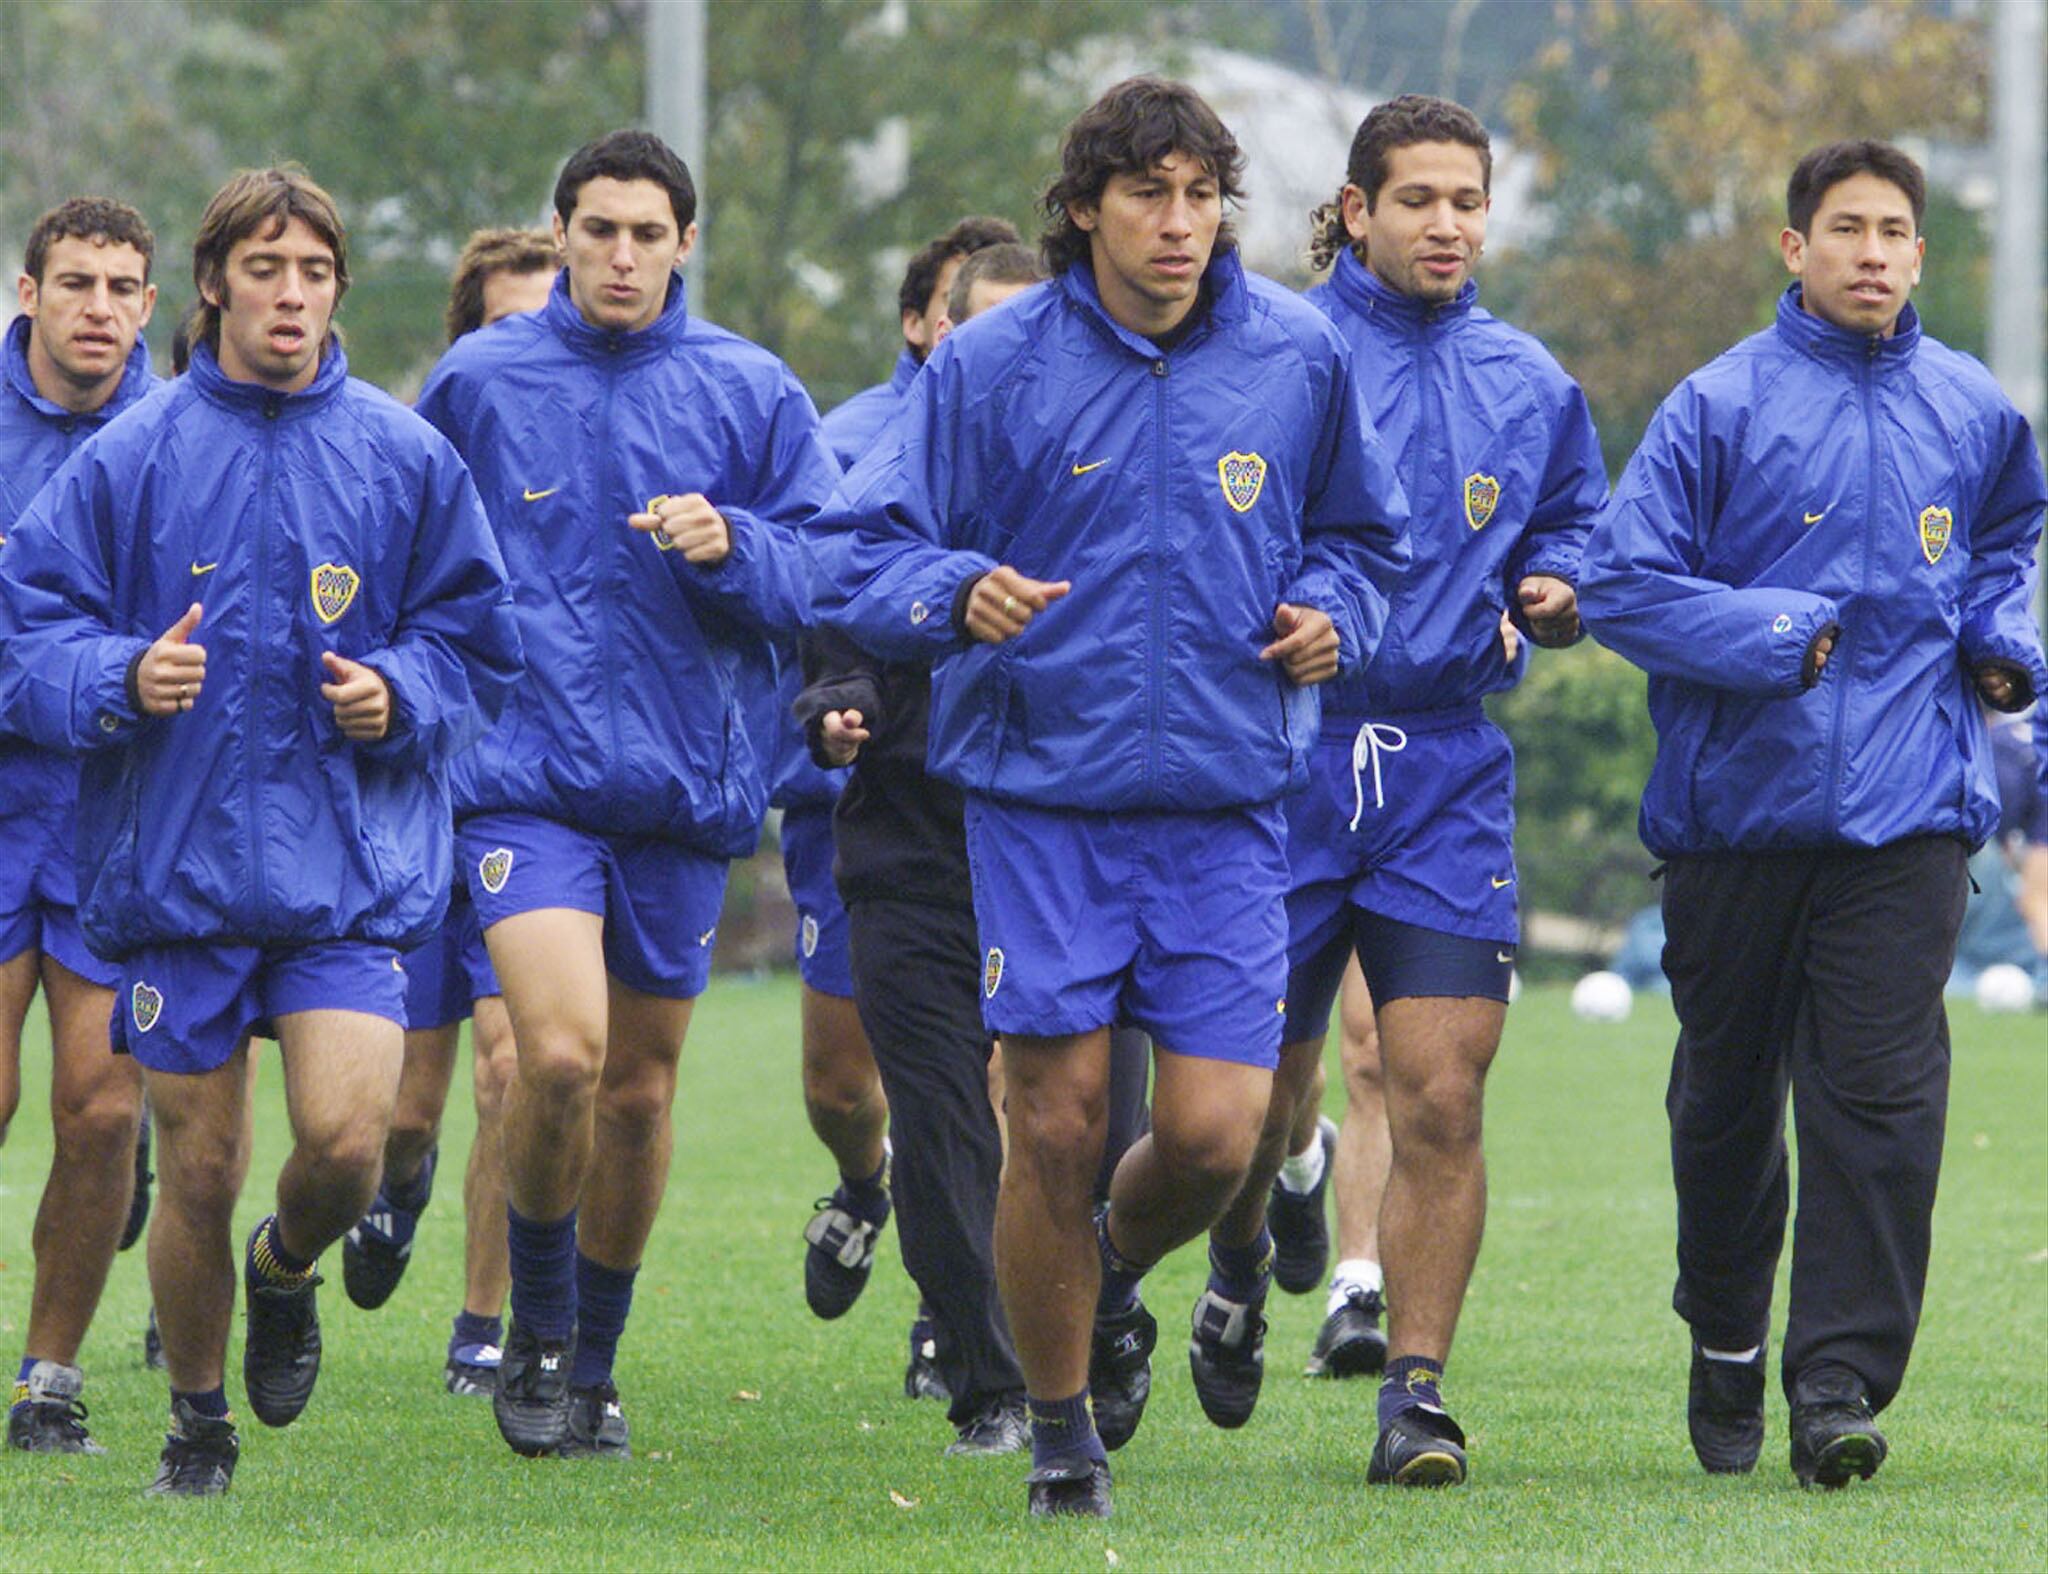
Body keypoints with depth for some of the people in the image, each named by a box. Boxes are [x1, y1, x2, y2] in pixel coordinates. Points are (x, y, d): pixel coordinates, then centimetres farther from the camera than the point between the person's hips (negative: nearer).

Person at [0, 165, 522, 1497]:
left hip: (353, 869, 0)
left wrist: (399, 694, -8)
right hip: (176, 870, 0)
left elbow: (477, 641, 11)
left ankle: (287, 1274, 19)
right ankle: (199, 1421, 25)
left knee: (346, 1136, -16)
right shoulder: (132, 459, 2)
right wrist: (121, 678, -17)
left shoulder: (404, 458, 4)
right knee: (196, 1173, 3)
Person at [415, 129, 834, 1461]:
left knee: (641, 1080, 9)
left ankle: (595, 1361, 28)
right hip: (525, 772, -2)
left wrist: (731, 546, -16)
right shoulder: (478, 382, 4)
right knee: (561, 1052, -20)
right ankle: (538, 1326, 3)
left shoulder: (751, 393, 4)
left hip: (685, 785, 2)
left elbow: (830, 576, 2)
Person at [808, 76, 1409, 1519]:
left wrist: (1332, 612, 0)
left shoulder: (1299, 359, 4)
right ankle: (1061, 1431, 16)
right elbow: (857, 550, -3)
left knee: (1213, 1136, -8)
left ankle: (1114, 1276, 28)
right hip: (1042, 797, -1)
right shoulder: (992, 367, -3)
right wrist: (958, 592, -23)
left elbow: (1361, 531, 21)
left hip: (1225, 804, 2)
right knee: (1056, 1127, -3)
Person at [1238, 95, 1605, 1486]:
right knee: (1256, 1098, 5)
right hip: (1283, 761, -2)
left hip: (1449, 771, 2)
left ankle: (1417, 1387, -3)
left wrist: (1556, 591, 3)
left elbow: (1576, 527, 24)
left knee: (1443, 1100, -9)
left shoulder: (1530, 384, 11)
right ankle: (1240, 1268, 38)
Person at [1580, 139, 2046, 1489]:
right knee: (1728, 1096, 12)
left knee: (1880, 1095, -11)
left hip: (1907, 814, 1)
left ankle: (1841, 1379, -10)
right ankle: (1727, 1341, 32)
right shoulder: (1720, 407, -4)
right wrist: (1778, 636, -14)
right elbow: (1620, 584, -7)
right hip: (1737, 806, -1)